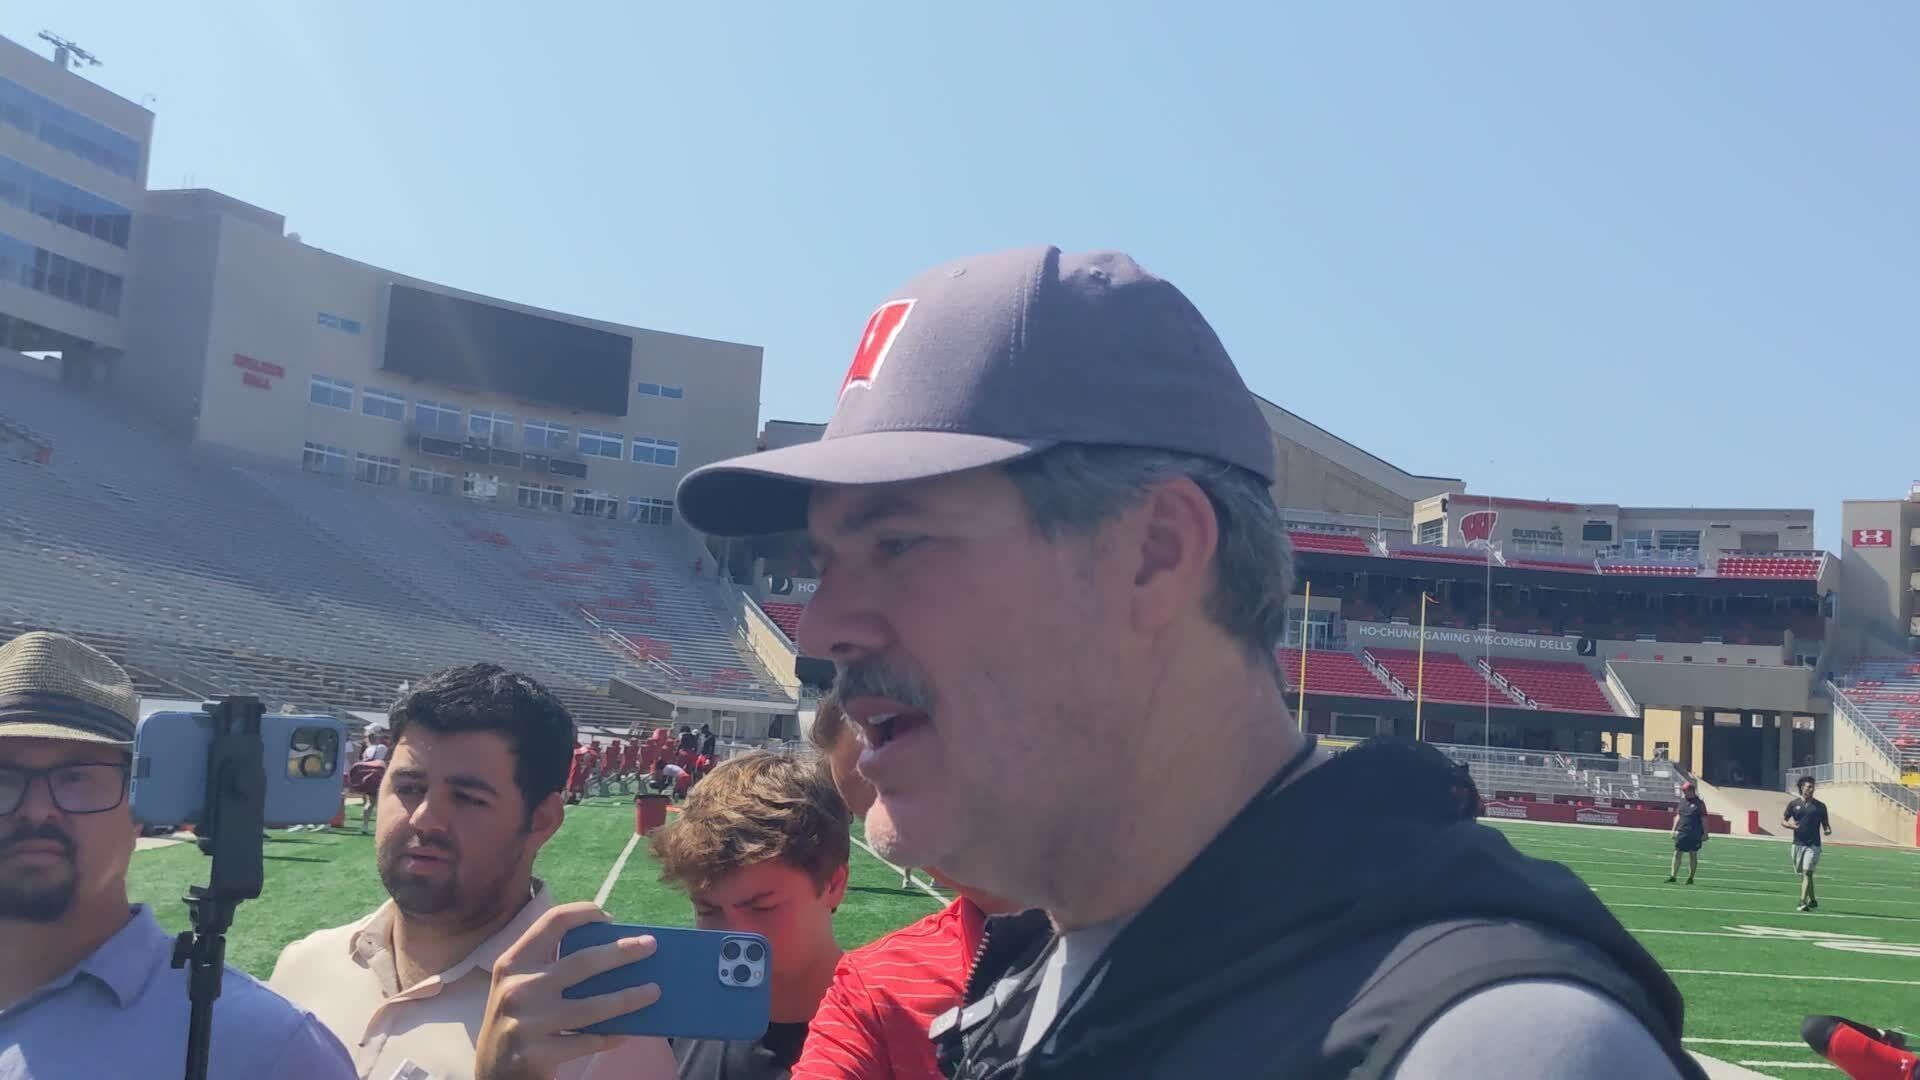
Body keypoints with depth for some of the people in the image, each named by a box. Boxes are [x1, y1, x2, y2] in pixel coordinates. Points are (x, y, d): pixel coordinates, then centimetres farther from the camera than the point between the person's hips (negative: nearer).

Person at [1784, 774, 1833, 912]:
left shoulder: (1820, 806, 3)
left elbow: (1825, 823, 8)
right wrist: (1790, 824, -12)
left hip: (1813, 844, -3)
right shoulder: (1794, 804, 5)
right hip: (1798, 843, 3)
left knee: (1807, 872, -13)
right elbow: (1782, 820, 9)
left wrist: (1828, 830, -14)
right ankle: (1812, 900, 28)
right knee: (1803, 874, 12)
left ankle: (1803, 902, -18)